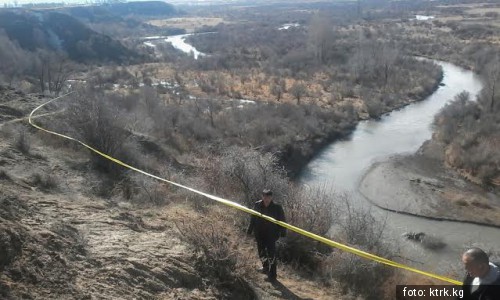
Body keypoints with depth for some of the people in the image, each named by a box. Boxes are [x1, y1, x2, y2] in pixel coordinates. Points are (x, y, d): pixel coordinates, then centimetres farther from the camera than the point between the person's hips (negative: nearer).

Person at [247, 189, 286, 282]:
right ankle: (265, 266, 44)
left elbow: (282, 221, -4)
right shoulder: (257, 205, -7)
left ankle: (272, 275, 6)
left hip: (271, 235, -3)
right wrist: (250, 230, 8)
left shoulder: (277, 208, -13)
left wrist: (282, 232, -4)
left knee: (271, 254, -5)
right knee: (261, 252, 19)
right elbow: (252, 219, 4)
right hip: (259, 234, 4)